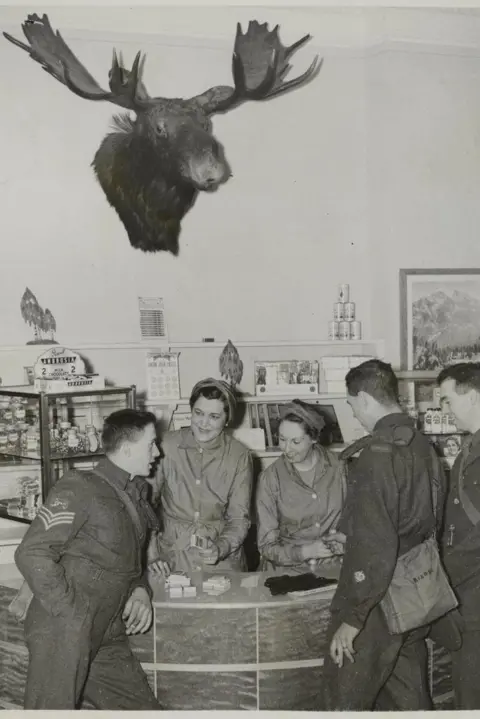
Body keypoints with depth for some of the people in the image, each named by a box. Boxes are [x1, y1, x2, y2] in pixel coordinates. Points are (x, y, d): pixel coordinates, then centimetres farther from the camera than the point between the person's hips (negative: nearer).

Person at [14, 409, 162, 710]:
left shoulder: (137, 496, 12)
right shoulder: (79, 489, -12)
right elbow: (32, 554, -18)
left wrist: (141, 590, 4)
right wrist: (73, 614, -18)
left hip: (109, 640, 8)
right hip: (62, 635, -8)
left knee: (144, 707, 10)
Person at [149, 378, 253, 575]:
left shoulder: (239, 456, -3)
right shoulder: (167, 446, -6)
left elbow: (239, 519, 0)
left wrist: (221, 549, -18)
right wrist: (152, 555, -5)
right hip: (171, 557, 0)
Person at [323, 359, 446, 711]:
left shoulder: (378, 454, -21)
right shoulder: (424, 445, 3)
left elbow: (375, 546, -25)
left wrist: (351, 619, -18)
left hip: (378, 602, -8)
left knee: (347, 702, 7)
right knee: (410, 698, 19)